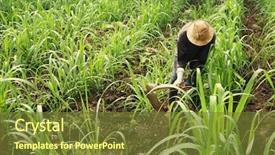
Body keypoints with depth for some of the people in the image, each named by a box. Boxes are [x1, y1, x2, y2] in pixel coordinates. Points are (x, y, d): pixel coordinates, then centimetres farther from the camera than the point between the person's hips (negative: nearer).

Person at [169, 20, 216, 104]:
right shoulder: (183, 35, -40)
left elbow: (202, 59, -30)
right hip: (184, 53, 0)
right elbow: (181, 59, -36)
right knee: (175, 78, -5)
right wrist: (180, 77, -49)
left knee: (195, 79, -12)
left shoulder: (211, 36, -37)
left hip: (199, 56, 0)